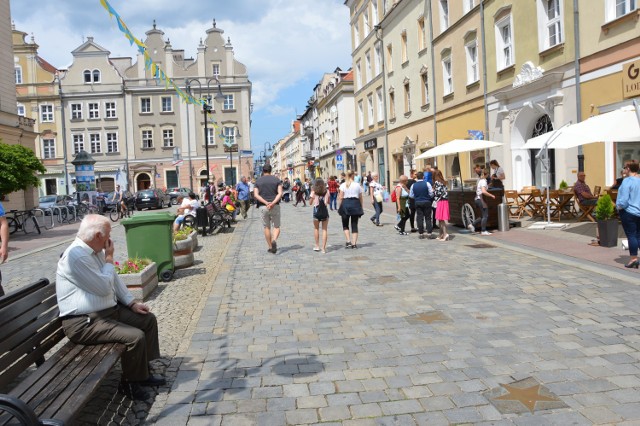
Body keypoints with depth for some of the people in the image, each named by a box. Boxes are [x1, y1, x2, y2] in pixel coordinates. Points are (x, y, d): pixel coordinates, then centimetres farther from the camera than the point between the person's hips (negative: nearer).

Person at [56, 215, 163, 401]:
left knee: (149, 319, 7)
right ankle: (131, 382, 1)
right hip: (84, 323, -10)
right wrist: (109, 258, -11)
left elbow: (114, 279, 17)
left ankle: (143, 371, 18)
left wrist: (132, 302, 10)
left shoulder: (96, 250, 7)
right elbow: (105, 288, -23)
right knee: (136, 336, -23)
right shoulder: (76, 256, -24)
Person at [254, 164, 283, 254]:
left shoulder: (258, 181, 5)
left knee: (267, 227, 11)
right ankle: (274, 240, -19)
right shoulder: (276, 180, 3)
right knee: (276, 226, 8)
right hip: (275, 206, -1)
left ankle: (270, 247, 14)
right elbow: (280, 193, -10)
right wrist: (273, 203, -18)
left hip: (263, 207, 1)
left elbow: (256, 195, -7)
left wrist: (266, 202, -15)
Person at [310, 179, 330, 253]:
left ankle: (317, 246, 20)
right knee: (324, 230, 7)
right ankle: (323, 248, 3)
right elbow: (328, 202, 12)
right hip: (325, 212, 1)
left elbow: (310, 203, 6)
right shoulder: (326, 192, 3)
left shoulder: (314, 192, -2)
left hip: (316, 212, -1)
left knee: (316, 228, 18)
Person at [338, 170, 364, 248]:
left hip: (345, 204, -1)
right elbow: (360, 198, 7)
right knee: (354, 225, 6)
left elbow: (340, 197, -6)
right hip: (355, 204, 1)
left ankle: (348, 241, -3)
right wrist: (361, 208, 16)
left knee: (345, 225, 12)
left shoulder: (343, 185, -1)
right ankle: (354, 243, 4)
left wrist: (339, 207, 0)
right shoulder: (357, 185, 5)